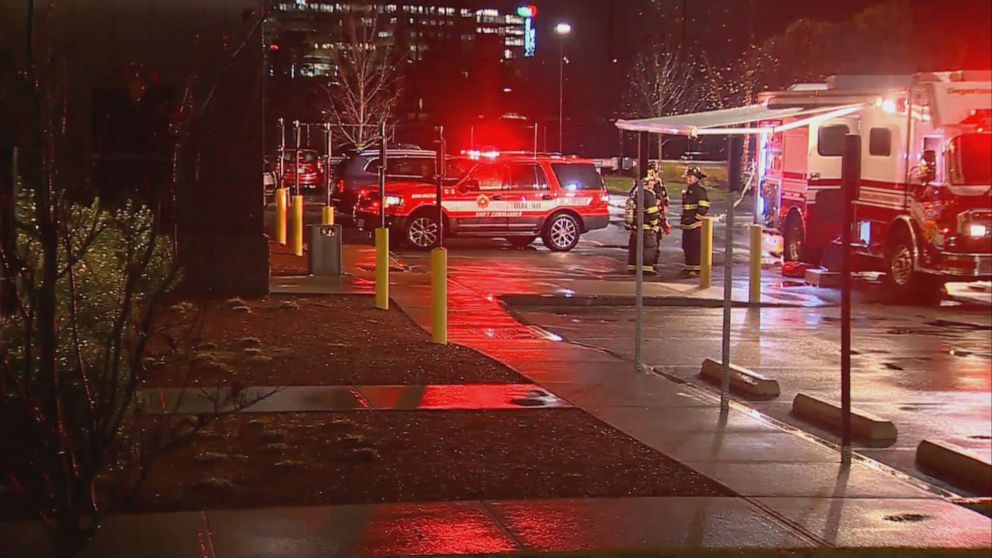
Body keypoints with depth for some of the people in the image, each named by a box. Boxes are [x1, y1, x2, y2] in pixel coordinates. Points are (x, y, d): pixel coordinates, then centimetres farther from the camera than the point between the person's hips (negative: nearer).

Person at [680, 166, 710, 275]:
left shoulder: (699, 189, -12)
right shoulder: (688, 190, 17)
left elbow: (705, 206, -19)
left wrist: (697, 217, -17)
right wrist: (684, 219, 19)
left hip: (696, 224, -10)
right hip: (687, 224, 10)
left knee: (696, 246, -8)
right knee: (687, 246, 14)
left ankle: (698, 268, -5)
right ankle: (689, 267, 22)